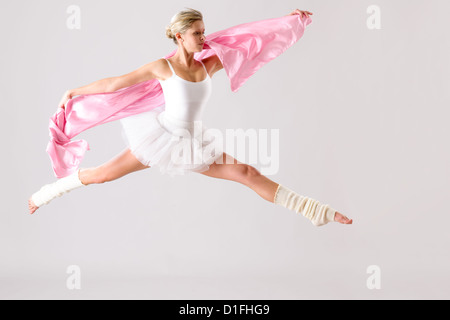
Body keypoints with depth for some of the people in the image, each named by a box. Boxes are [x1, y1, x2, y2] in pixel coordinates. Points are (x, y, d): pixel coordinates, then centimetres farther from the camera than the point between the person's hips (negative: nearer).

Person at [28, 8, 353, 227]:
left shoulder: (208, 65, -1)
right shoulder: (163, 66, -11)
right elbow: (114, 83, -4)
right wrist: (76, 92, 2)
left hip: (192, 143, 3)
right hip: (161, 136, -3)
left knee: (246, 172, -5)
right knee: (106, 172, 3)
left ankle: (314, 210, -6)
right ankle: (48, 192, 26)